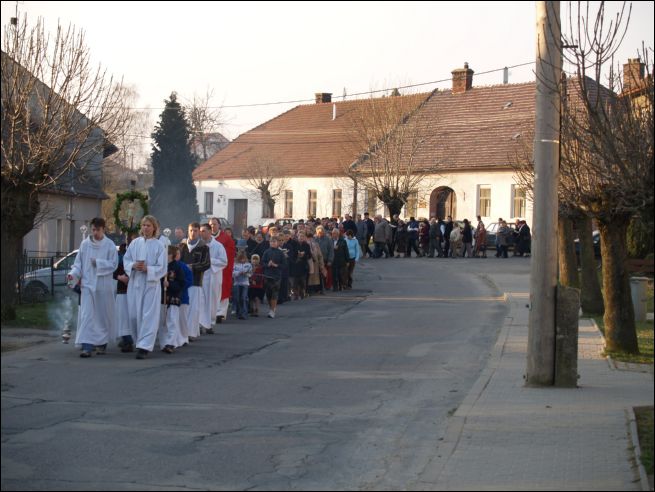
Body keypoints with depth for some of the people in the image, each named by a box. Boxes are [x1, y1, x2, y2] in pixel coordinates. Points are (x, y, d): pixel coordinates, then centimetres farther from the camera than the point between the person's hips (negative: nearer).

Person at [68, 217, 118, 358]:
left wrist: (97, 262, -13)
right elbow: (79, 263, 6)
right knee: (86, 315, -9)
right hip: (88, 284, 1)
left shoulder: (110, 245, -2)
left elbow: (113, 264, -5)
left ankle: (102, 343, 26)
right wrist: (73, 273, -10)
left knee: (103, 315, 9)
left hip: (103, 286, -1)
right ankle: (87, 346, -15)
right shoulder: (85, 244, 3)